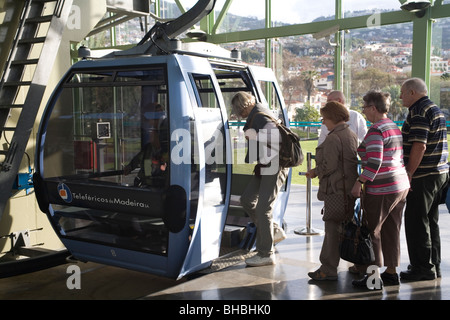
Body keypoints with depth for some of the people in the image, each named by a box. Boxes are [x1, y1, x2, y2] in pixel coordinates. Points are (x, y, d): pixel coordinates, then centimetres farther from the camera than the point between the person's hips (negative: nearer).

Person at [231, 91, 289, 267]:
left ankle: (266, 254, 4)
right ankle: (274, 231, 22)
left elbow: (278, 139, -27)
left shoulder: (259, 116, -18)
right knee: (247, 199, 12)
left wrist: (264, 160, -20)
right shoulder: (255, 114, 13)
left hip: (274, 166, -10)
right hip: (266, 167, 10)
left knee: (263, 208, -6)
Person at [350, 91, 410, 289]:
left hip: (381, 189, -9)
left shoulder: (376, 130, -15)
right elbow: (399, 158, 17)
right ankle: (391, 272, 22)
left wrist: (359, 182, -19)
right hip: (400, 185, 9)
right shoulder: (394, 128, 14)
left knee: (372, 231, 0)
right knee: (391, 231, 14)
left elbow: (374, 162, -23)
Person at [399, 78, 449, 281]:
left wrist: (409, 173, -19)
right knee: (431, 221, 15)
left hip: (423, 175, -10)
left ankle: (423, 268, 4)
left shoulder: (419, 112, -14)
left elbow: (419, 146, -23)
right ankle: (433, 266, 22)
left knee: (416, 222, -3)